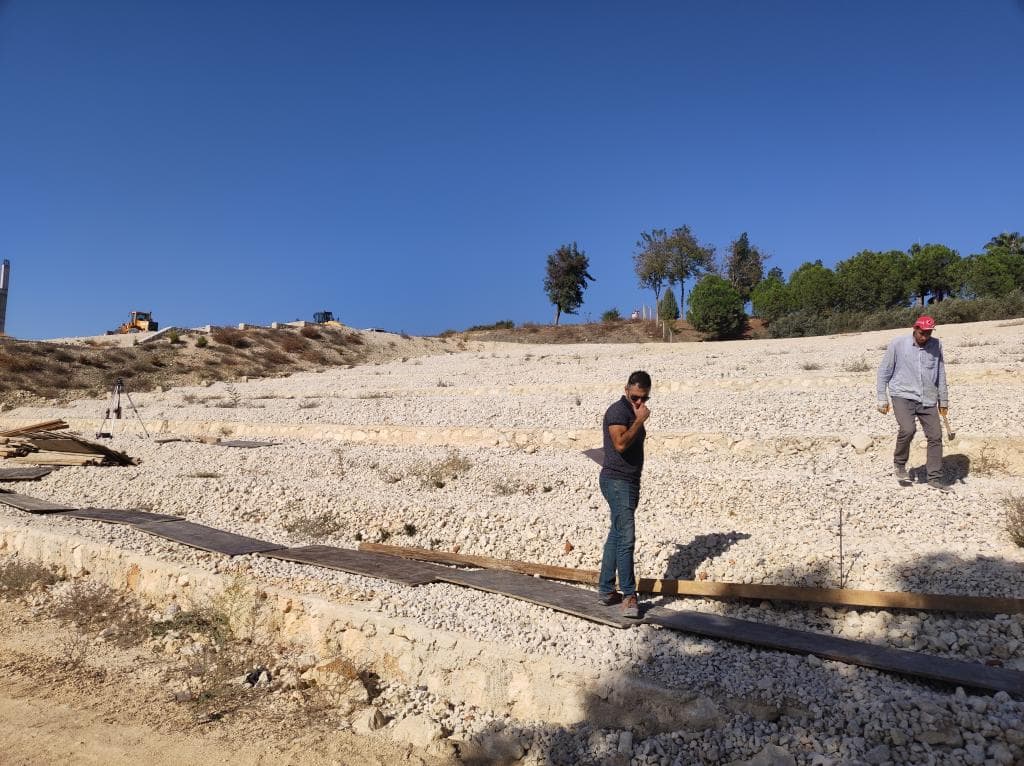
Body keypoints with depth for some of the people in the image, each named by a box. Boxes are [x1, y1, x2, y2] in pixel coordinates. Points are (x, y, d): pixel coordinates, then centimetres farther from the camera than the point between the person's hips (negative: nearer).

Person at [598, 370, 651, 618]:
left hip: (630, 481, 10)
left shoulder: (634, 413, 15)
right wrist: (640, 420, -21)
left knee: (616, 535, 12)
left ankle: (606, 589, 19)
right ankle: (628, 595, -9)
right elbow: (620, 443, -28)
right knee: (626, 537, -13)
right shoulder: (617, 411, -14)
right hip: (617, 481, -10)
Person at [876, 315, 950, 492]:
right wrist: (882, 398, -1)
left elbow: (941, 374, 14)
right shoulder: (898, 344, -4)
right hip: (903, 396, -4)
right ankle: (899, 463, 3)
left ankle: (935, 478, 14)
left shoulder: (936, 345, 5)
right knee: (908, 429, -24)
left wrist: (943, 400, 15)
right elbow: (884, 371, 1)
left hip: (928, 399, 4)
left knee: (935, 436, 1)